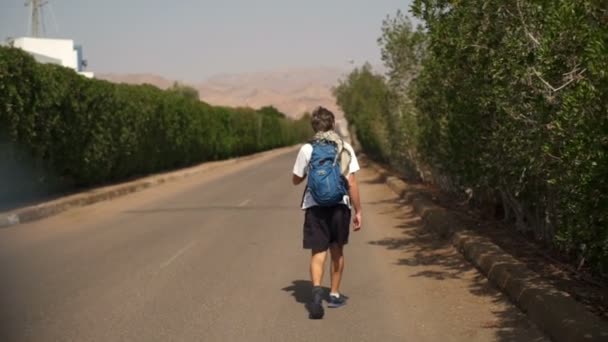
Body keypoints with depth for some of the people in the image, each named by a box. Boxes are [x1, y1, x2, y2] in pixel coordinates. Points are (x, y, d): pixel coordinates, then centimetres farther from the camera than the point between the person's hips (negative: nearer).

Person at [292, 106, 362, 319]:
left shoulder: (307, 149, -1)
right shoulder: (345, 148, -1)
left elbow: (296, 180, 8)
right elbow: (352, 183, -4)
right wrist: (358, 211, 2)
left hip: (315, 206, -1)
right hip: (340, 205, 1)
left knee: (318, 253, -2)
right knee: (337, 251, 17)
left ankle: (317, 290, -26)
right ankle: (334, 295, 27)